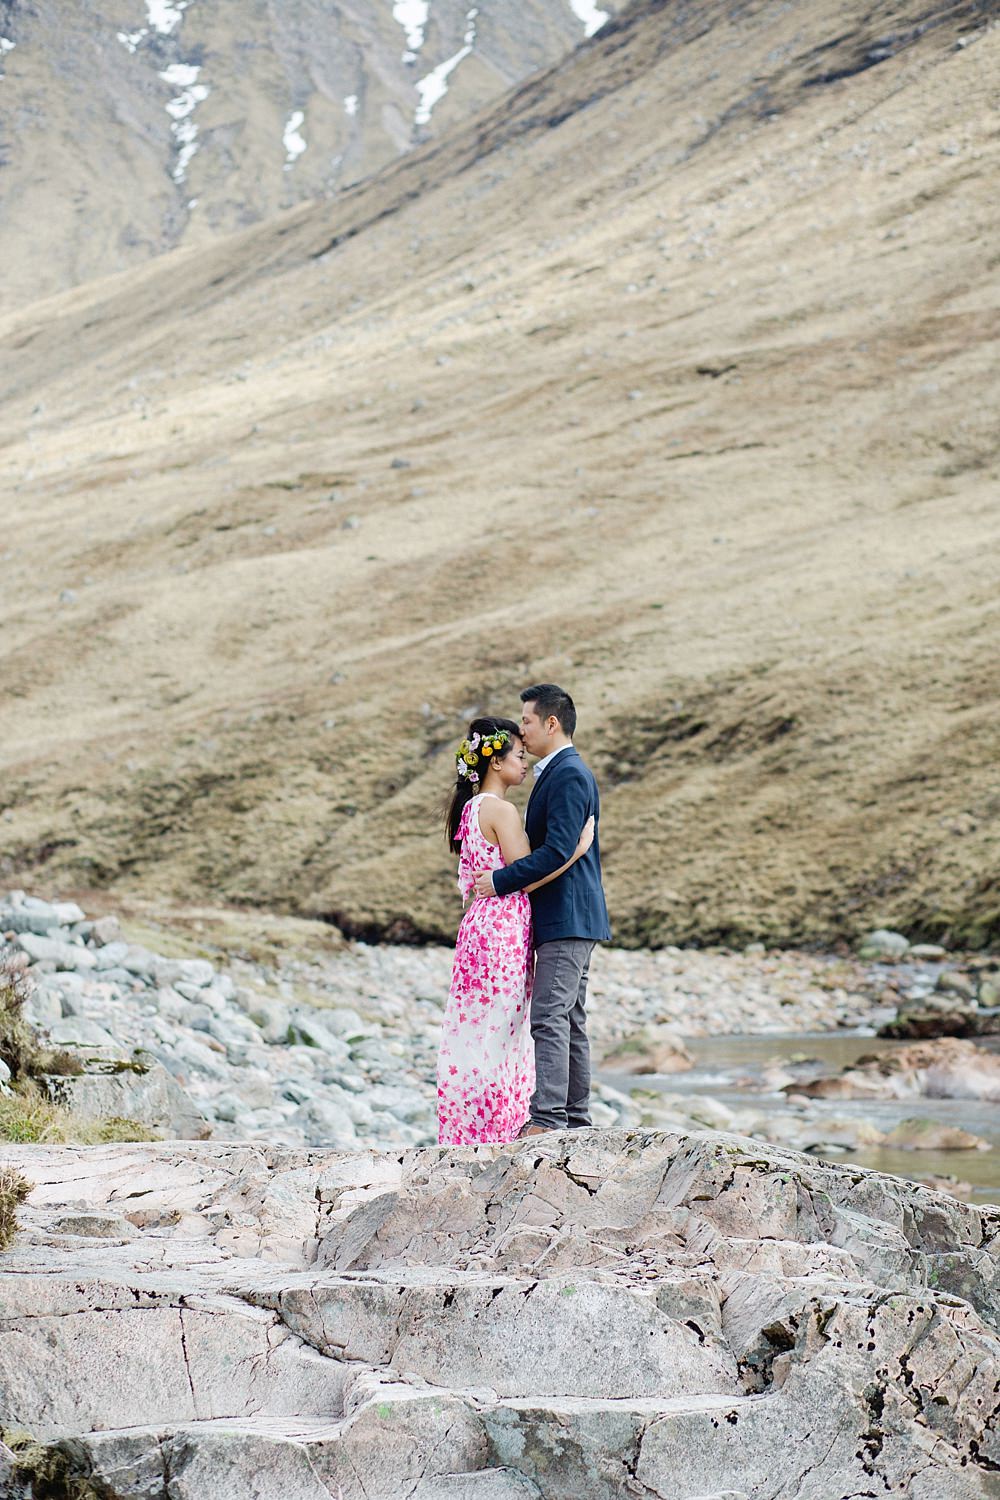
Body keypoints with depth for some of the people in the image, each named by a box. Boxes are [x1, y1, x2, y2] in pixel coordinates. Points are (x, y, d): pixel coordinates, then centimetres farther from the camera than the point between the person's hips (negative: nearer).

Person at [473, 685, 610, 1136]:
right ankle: (574, 1120, 14)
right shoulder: (559, 772, 19)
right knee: (569, 1022, 11)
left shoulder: (568, 774, -14)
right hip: (568, 918, 11)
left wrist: (500, 880, -15)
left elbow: (557, 852, -21)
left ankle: (548, 1120, -19)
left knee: (549, 1019, -14)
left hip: (568, 917, -11)